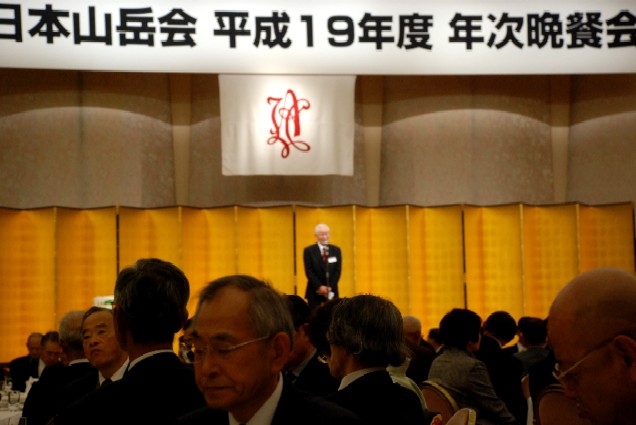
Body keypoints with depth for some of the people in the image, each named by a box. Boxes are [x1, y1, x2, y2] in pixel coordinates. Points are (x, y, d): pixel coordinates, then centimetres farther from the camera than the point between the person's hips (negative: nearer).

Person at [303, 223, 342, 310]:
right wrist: (319, 286, -13)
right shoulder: (309, 251, 1)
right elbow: (309, 271, -5)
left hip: (331, 291, 2)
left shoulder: (336, 250, 9)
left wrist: (330, 287, -8)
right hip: (314, 291, -2)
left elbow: (338, 270, 4)